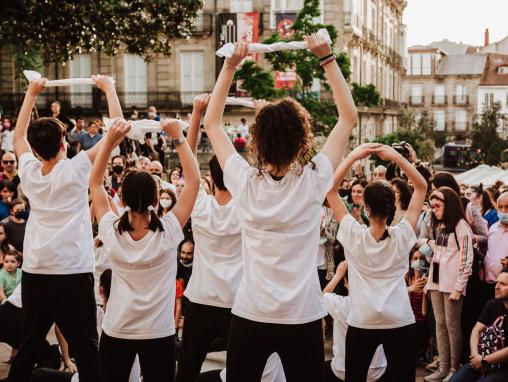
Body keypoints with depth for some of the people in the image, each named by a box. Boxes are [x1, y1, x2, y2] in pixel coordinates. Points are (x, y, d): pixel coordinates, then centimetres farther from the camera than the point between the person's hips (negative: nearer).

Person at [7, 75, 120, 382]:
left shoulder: (29, 171, 5)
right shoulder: (76, 169, -8)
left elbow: (19, 135, 25)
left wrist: (31, 94, 28)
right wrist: (109, 88, 5)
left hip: (34, 274, 5)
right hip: (72, 274, -5)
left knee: (28, 345, 16)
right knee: (85, 347, -2)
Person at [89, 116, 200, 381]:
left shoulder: (111, 233, -13)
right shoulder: (168, 233, -17)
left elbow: (95, 183, 0)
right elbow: (194, 180, -11)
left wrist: (110, 141, -8)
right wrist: (178, 138, -9)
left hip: (115, 332, 1)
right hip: (158, 334, -1)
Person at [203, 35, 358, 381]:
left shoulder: (245, 182, -8)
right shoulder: (313, 181, -10)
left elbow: (212, 122, 7)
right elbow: (350, 116, 1)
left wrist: (231, 65, 6)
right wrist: (327, 58, 3)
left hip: (250, 316, 1)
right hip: (303, 319, 0)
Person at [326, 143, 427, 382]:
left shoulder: (354, 236, -10)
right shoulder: (402, 236, -8)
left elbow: (331, 189, -5)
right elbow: (422, 187, -1)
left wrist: (354, 156, -6)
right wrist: (396, 157, -8)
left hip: (361, 324, 0)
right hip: (401, 324, 1)